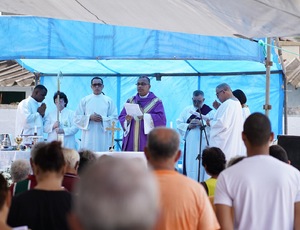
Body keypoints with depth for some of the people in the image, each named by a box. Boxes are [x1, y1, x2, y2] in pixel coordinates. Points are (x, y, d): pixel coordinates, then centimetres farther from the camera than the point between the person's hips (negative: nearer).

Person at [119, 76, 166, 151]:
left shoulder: (156, 102, 3)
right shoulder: (130, 101, 16)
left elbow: (162, 119, -10)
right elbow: (121, 117, 10)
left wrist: (144, 116, -21)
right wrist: (127, 119, -13)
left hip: (147, 141, -4)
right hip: (131, 141, 4)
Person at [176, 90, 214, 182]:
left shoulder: (210, 111, 2)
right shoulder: (187, 110, 12)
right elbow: (179, 124, 8)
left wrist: (202, 124, -21)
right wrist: (188, 126, -9)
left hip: (203, 143, -3)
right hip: (189, 143, 3)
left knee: (201, 165, -5)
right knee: (189, 165, 0)